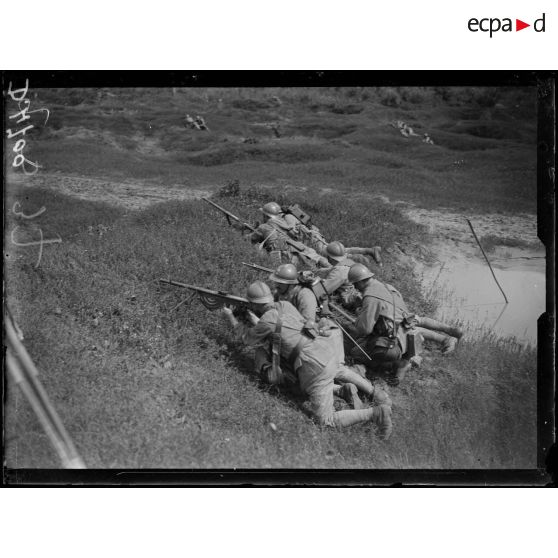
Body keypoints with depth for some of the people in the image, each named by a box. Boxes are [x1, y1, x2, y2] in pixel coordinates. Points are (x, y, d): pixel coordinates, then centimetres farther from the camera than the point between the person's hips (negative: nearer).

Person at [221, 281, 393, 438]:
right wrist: (257, 323, 30)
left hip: (316, 366, -9)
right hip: (328, 351, 9)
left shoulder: (267, 321, -8)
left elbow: (249, 339, 13)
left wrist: (230, 317, 24)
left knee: (326, 420, -1)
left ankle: (375, 413, -11)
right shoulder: (284, 305, 13)